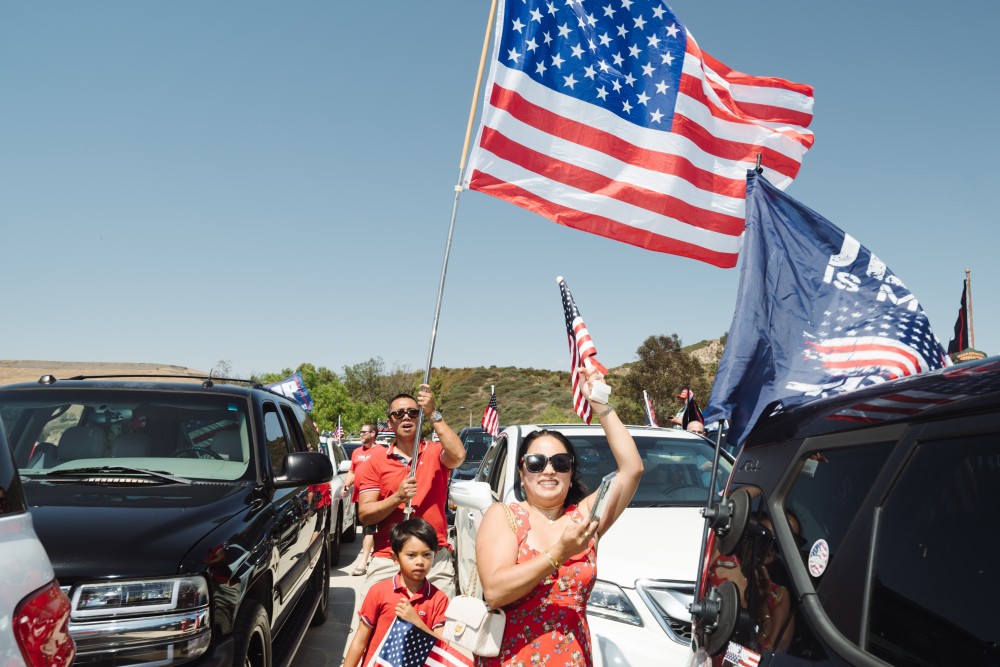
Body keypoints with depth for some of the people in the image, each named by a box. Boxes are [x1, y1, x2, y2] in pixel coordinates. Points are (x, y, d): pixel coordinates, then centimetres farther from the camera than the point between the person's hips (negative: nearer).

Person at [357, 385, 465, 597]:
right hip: (387, 559, 1)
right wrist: (398, 497, -15)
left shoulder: (435, 453, 7)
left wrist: (433, 415, -19)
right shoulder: (376, 461, 7)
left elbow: (458, 456, -18)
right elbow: (364, 514, 1)